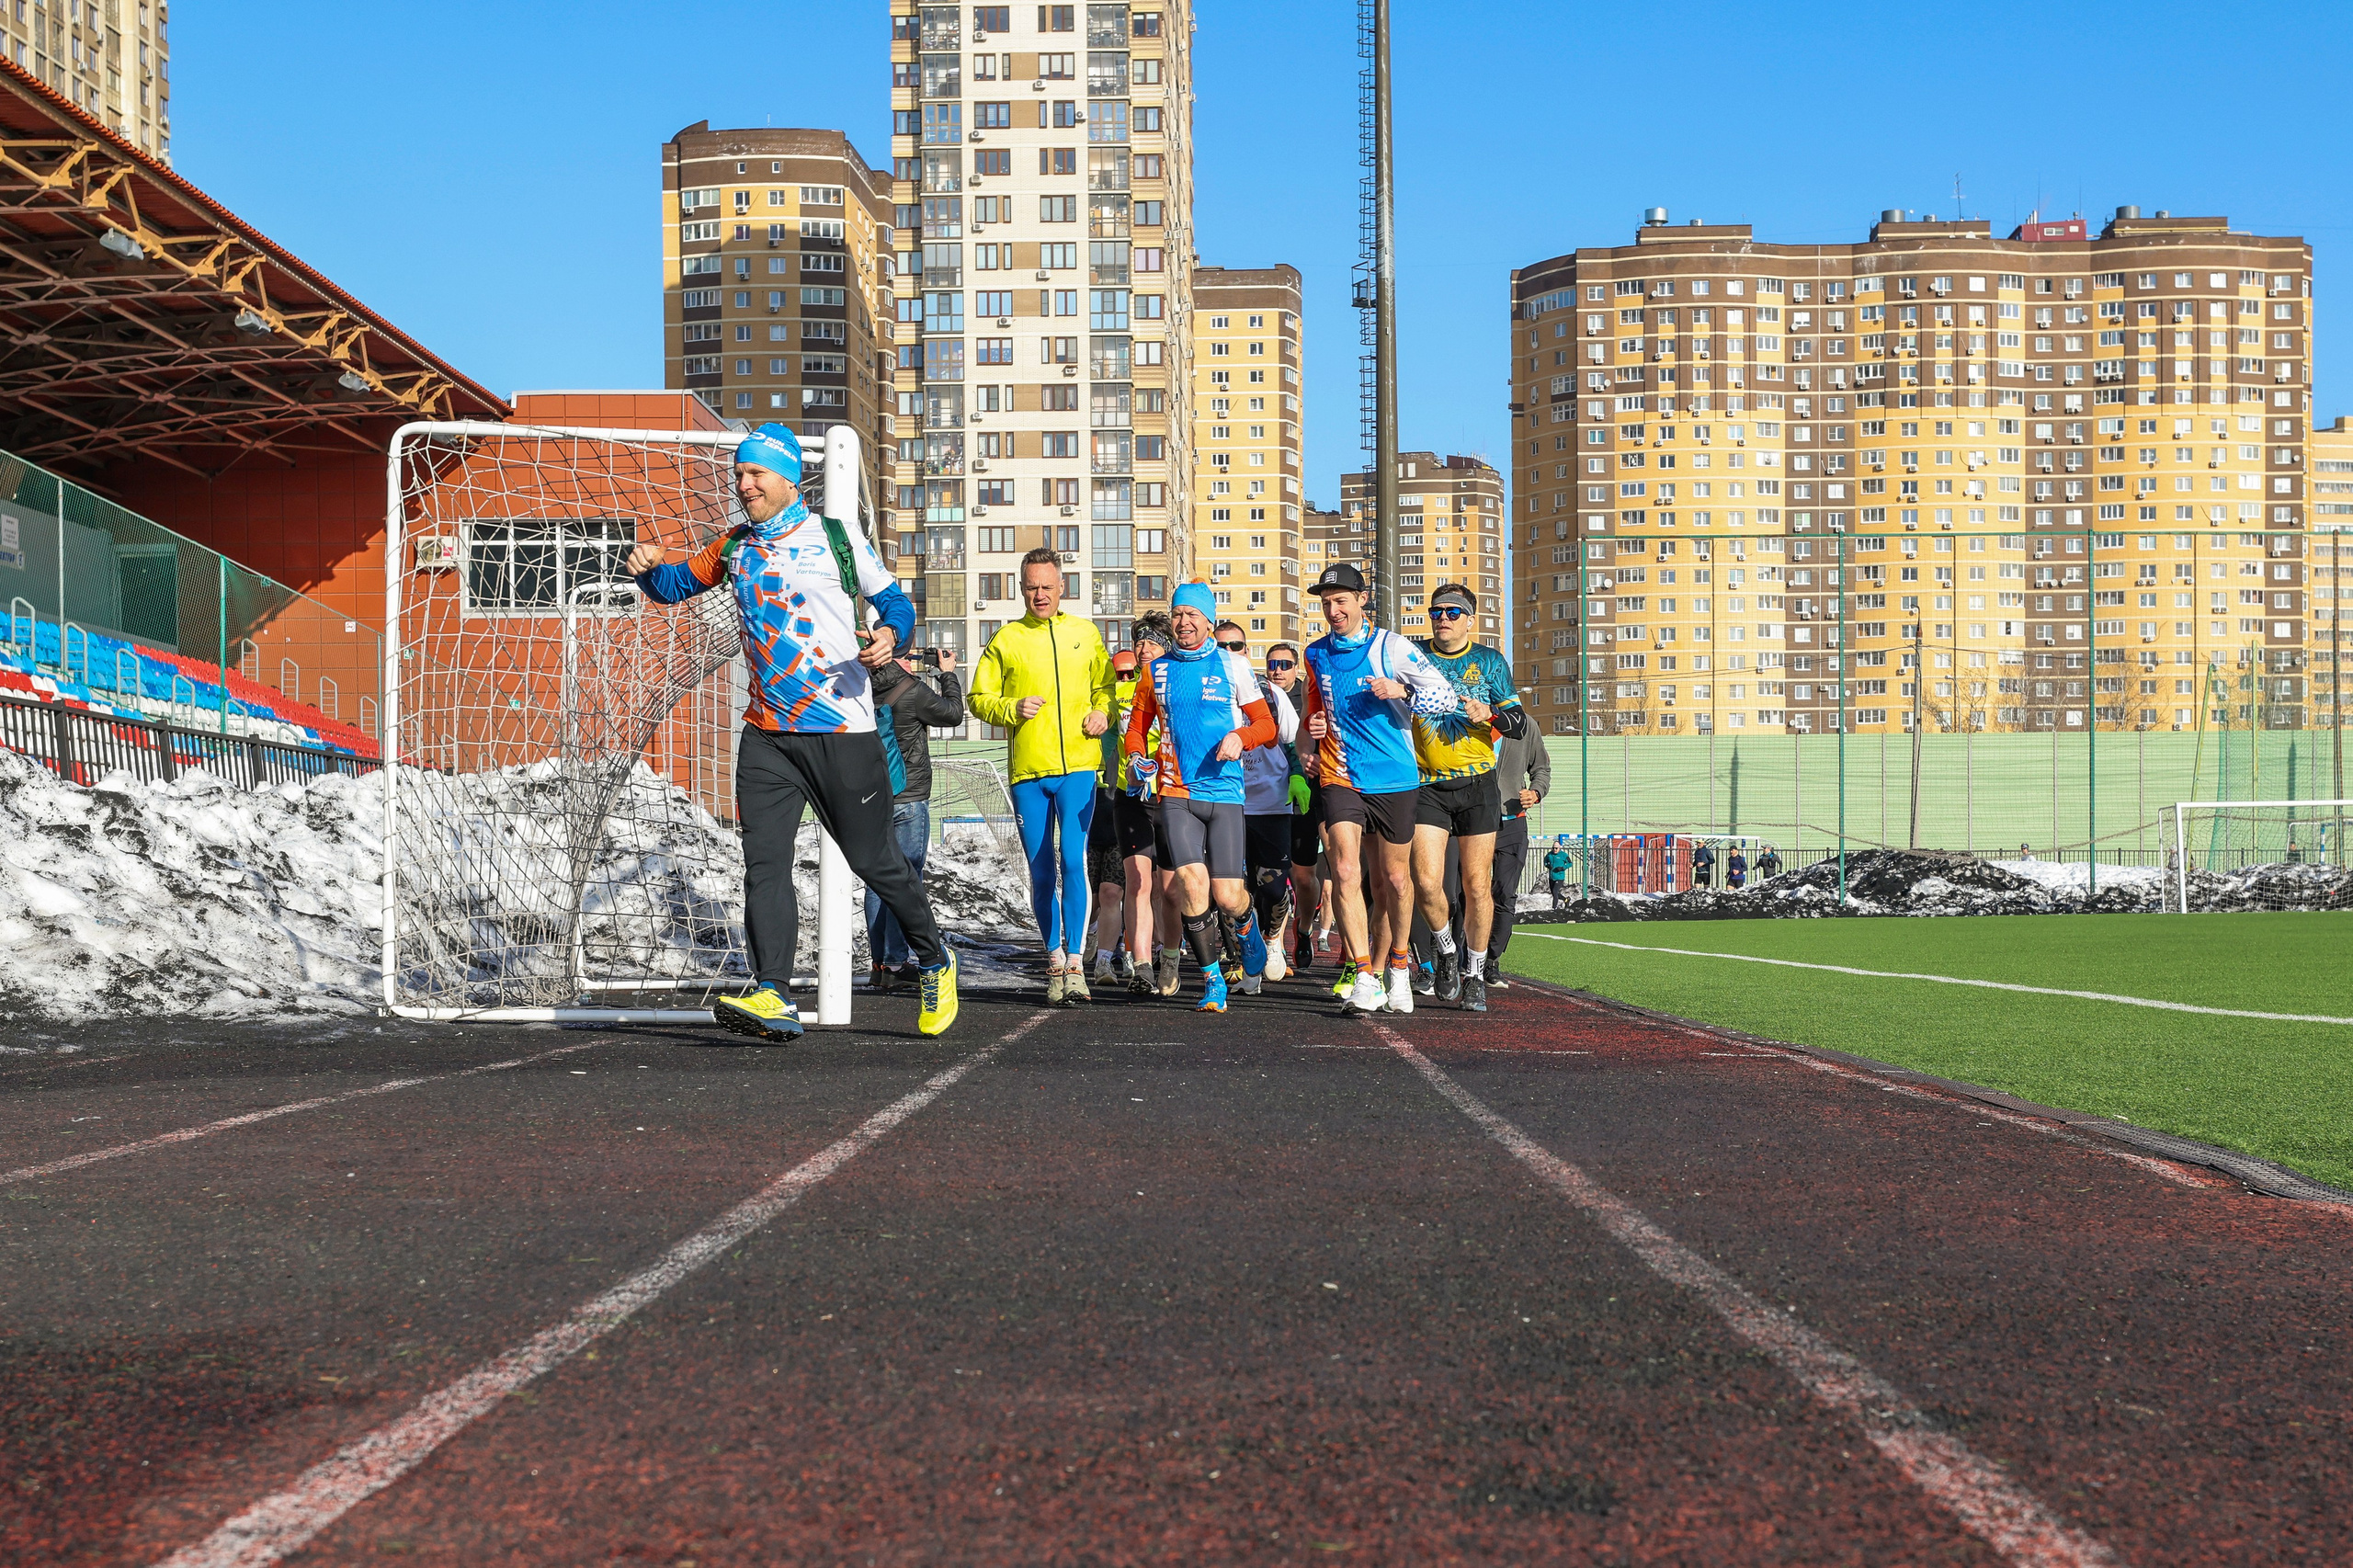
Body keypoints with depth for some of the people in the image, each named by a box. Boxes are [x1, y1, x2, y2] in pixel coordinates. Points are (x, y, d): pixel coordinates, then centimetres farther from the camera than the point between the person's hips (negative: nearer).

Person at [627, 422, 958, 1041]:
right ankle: (774, 997, -12)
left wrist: (890, 635, -19)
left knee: (874, 859, 4)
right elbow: (675, 585, 21)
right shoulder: (734, 547, 12)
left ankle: (934, 961, 25)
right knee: (763, 860, -8)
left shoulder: (835, 536, -1)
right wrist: (649, 568, -2)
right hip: (766, 734, 4)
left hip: (842, 730, -4)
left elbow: (894, 601, 4)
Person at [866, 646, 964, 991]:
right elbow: (953, 714, 0)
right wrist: (948, 673, 13)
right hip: (908, 801, -6)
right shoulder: (911, 691, -13)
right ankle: (894, 964, -5)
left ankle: (878, 962, 14)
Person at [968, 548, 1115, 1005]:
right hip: (1027, 770, 1)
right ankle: (1054, 960, 19)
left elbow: (1105, 684, 22)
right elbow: (979, 700, 9)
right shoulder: (1006, 640, 9)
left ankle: (1075, 962, -13)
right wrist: (1013, 709, -9)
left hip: (1078, 766, -1)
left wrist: (1102, 712, 1)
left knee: (1072, 860, -15)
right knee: (1041, 873, 5)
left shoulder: (1085, 633, 12)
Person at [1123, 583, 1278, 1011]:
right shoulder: (1157, 670, 10)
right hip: (1175, 793, 1)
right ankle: (1212, 979, -1)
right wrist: (1138, 760, 0)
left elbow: (1266, 723, 6)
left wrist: (1239, 737, -15)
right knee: (1192, 883, -17)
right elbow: (1137, 725, 20)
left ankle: (1246, 923, 35)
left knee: (1227, 897, -4)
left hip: (1224, 791, -1)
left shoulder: (1232, 665, 5)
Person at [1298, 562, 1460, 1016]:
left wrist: (1402, 692, -22)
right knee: (1345, 873, -15)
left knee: (1394, 879, 7)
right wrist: (1314, 727, 6)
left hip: (1395, 779, -2)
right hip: (1340, 778, 2)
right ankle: (1363, 978, -15)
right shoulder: (1316, 654, 10)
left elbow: (1447, 696, -6)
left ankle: (1398, 965, 29)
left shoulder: (1391, 647, -4)